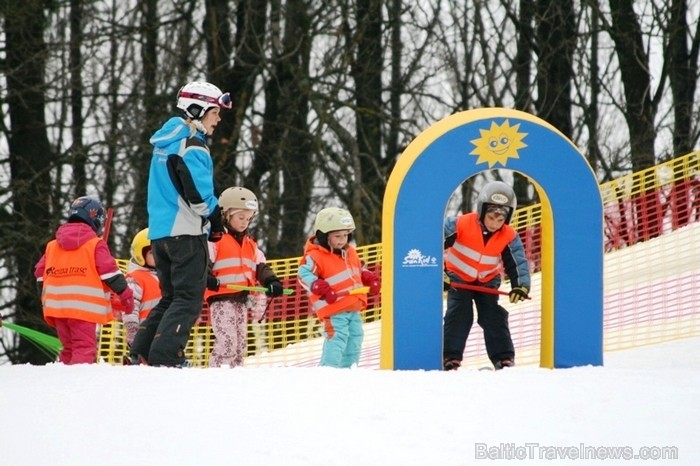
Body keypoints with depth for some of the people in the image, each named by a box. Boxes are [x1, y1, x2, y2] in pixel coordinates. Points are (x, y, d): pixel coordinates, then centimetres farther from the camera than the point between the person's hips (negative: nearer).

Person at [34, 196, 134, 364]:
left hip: (56, 305, 6)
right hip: (84, 306, -6)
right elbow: (109, 272, -7)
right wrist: (125, 294, 0)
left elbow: (40, 272, 18)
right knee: (85, 347, -10)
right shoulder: (96, 244, -2)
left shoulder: (52, 245, 16)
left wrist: (46, 298, 28)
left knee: (69, 347, 17)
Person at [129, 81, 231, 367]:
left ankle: (140, 353, 10)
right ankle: (165, 358, -17)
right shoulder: (192, 146, -13)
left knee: (171, 298, 16)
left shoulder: (165, 142, 18)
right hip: (185, 233, -9)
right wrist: (216, 221, 0)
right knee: (189, 300, -8)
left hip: (160, 232, 9)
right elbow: (198, 193, -18)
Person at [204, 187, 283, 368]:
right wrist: (207, 279, -32)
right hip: (221, 299, -8)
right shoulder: (215, 239, -5)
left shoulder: (250, 244, 20)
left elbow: (261, 268, 18)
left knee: (241, 344, 10)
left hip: (242, 300, 8)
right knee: (227, 341, -18)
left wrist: (271, 281, -1)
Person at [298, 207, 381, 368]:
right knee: (336, 338, -17)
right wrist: (322, 288, -31)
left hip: (354, 309, 9)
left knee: (355, 337, 14)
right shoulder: (315, 257, -13)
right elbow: (304, 274, -21)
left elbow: (360, 269, 29)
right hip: (334, 311, -9)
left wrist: (370, 280, 11)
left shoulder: (350, 253, 14)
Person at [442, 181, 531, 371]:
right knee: (459, 314, -15)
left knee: (494, 316, -5)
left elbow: (517, 263, -18)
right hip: (459, 278, -2)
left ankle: (504, 359, 1)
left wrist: (521, 285, -36)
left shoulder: (509, 236, -18)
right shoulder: (460, 224, -26)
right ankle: (450, 358, -12)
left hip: (487, 281, 2)